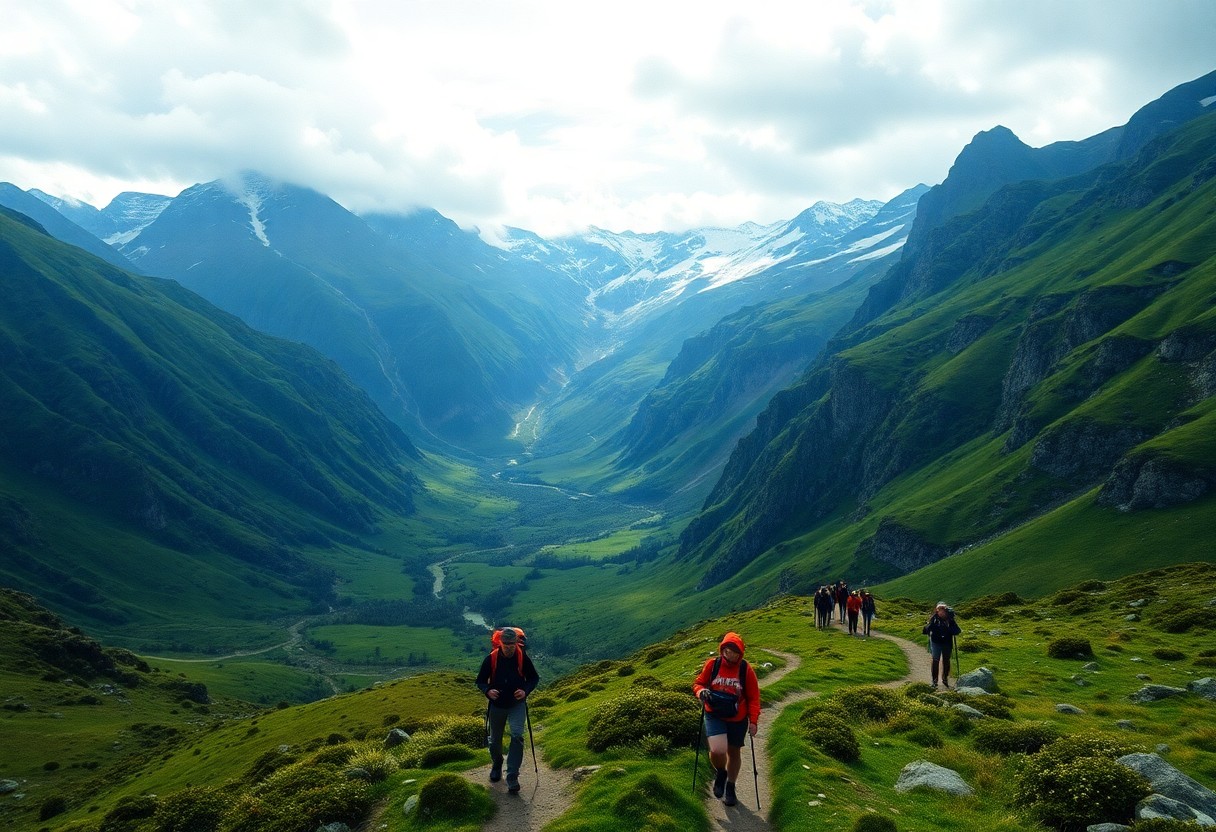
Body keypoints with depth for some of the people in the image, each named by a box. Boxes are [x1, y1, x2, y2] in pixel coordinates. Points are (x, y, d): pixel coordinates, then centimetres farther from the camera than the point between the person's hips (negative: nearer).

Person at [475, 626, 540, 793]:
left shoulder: (523, 658, -12)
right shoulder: (491, 659, -14)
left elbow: (534, 678, 1)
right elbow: (480, 681, -3)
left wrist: (525, 691, -18)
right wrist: (488, 691, -24)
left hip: (517, 705, -1)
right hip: (496, 706, 1)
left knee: (517, 736, -19)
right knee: (495, 740, 13)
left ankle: (512, 777, -12)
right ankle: (496, 766, 43)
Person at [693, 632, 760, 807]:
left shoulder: (746, 669, -10)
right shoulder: (712, 664, -9)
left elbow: (753, 697, -3)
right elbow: (698, 683, 4)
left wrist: (753, 721, -9)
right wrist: (701, 691, -19)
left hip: (738, 720, 1)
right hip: (714, 716, -1)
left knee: (734, 753, 16)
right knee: (717, 750, -22)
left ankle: (730, 787, 42)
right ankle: (720, 773, 14)